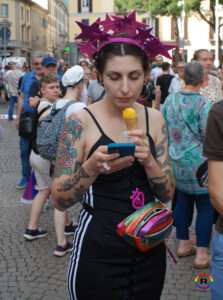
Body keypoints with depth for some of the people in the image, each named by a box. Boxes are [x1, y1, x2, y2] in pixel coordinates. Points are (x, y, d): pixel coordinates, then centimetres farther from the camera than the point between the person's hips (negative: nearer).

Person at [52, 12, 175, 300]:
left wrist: (148, 160, -21)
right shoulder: (81, 121, -12)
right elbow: (59, 200, -13)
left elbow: (167, 193, -1)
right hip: (98, 252, -4)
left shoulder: (154, 119, -1)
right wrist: (92, 168, -31)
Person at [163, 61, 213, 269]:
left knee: (183, 201, 18)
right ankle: (201, 255, 6)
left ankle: (183, 245, 29)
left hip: (177, 163, 6)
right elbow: (207, 136, -16)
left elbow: (163, 130, 10)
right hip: (197, 163, -6)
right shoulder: (203, 104, -17)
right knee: (205, 206, 3)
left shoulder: (170, 100, 2)